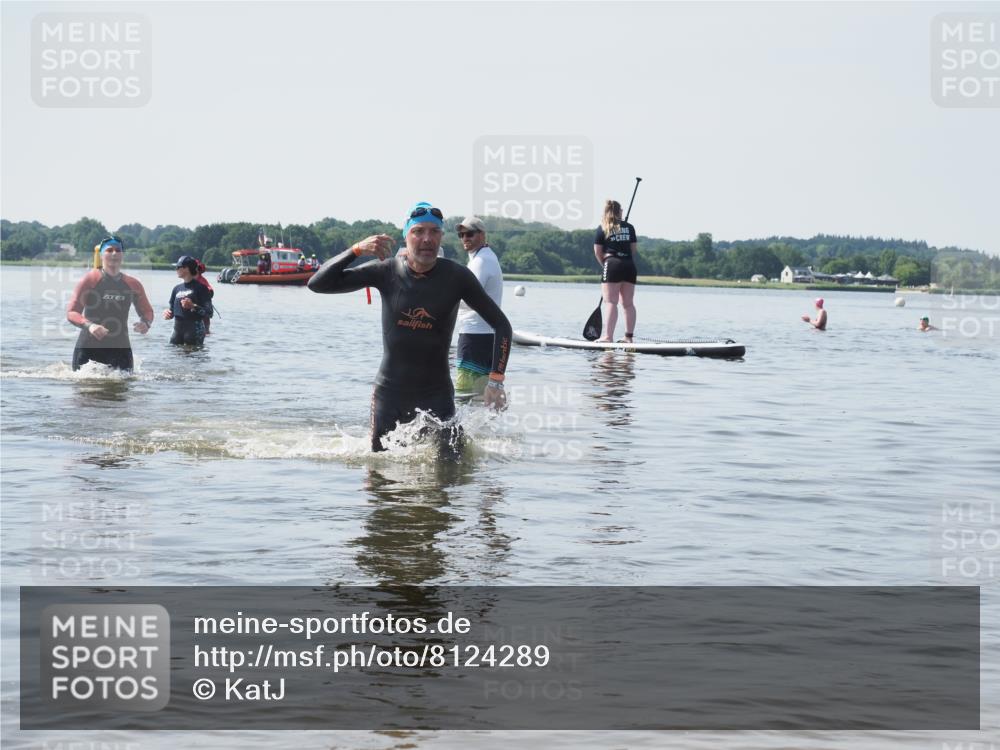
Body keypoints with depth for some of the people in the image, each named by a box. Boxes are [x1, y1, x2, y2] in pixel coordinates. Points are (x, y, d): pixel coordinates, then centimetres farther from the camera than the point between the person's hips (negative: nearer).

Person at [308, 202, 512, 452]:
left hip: (437, 395, -1)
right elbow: (317, 283, -7)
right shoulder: (386, 271, -6)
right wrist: (357, 249, -20)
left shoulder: (456, 277, -8)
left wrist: (496, 380, -11)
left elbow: (501, 325, -1)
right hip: (389, 392, 1)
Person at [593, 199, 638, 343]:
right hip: (629, 266, 4)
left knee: (611, 302, -8)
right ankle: (629, 336, 10)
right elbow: (634, 248, 12)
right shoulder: (629, 227, 11)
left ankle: (608, 336, -16)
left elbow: (597, 252, 2)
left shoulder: (602, 228, 2)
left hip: (612, 266, -4)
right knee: (628, 303, 8)